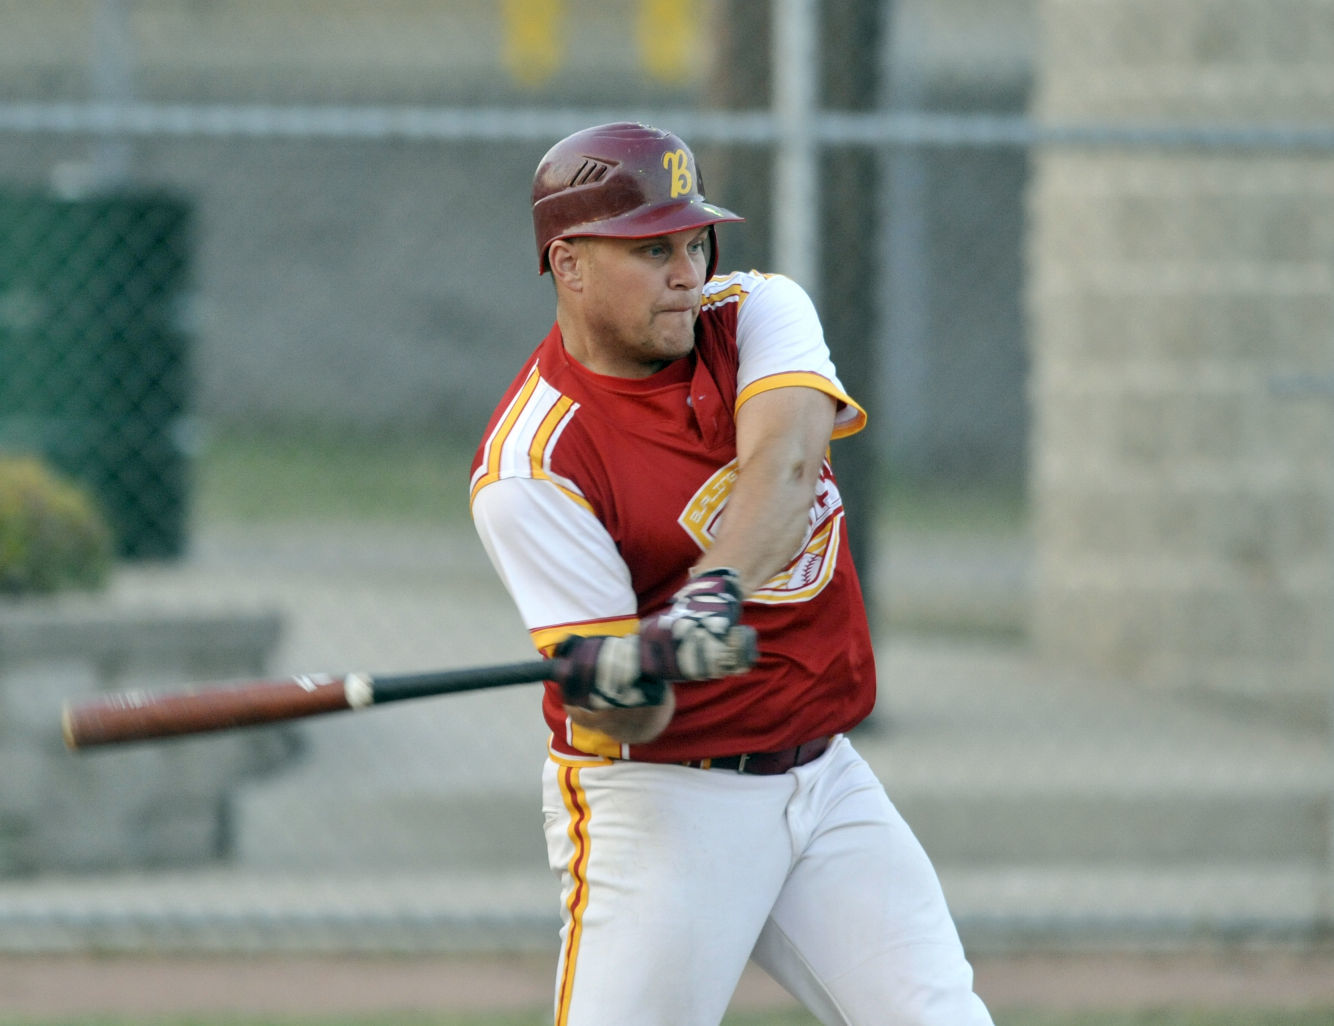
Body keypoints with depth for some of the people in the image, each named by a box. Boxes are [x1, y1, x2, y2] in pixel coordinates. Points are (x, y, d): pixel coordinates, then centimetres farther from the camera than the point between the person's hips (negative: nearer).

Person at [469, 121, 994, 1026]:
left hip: (826, 781, 5)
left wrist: (719, 590, -41)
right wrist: (618, 678, -43)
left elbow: (784, 464, -22)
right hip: (663, 803, -5)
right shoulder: (531, 464, -15)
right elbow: (627, 724, -18)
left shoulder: (758, 314, 1)